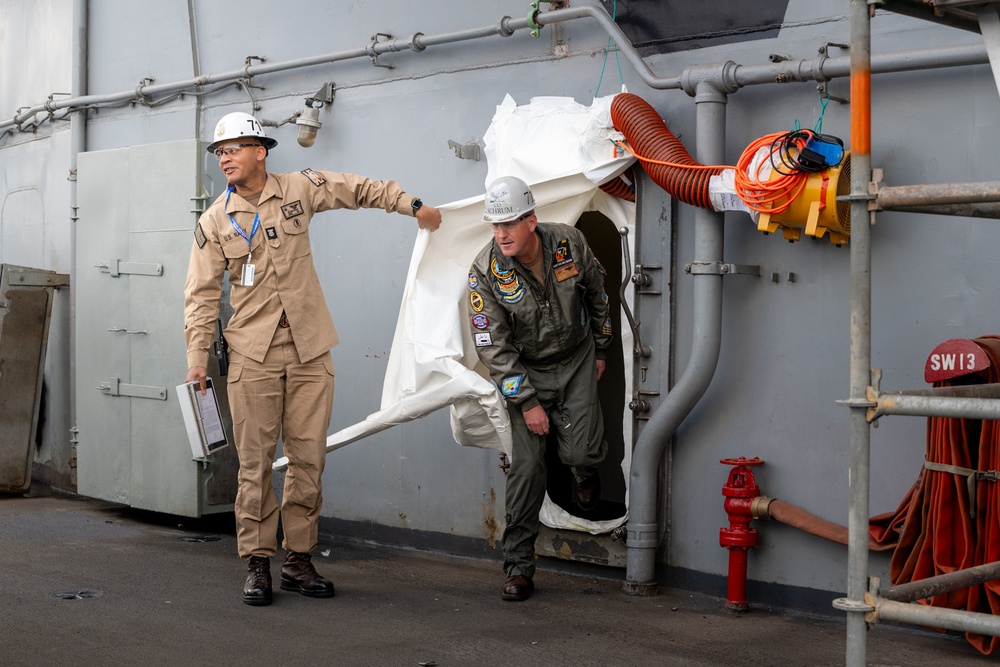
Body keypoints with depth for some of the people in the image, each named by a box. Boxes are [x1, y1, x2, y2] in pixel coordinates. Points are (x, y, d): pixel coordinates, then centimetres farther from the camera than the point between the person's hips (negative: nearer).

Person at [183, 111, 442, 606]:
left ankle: (298, 561, 13)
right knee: (255, 463, -3)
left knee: (309, 459, 3)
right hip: (253, 355, -1)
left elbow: (361, 190, 18)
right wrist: (197, 356, -3)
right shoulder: (214, 222, 4)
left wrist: (412, 206, 19)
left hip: (310, 351, 1)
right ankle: (257, 565, 6)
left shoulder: (299, 189, 4)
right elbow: (202, 294, 3)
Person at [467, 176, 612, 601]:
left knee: (581, 450, -14)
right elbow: (493, 347, -16)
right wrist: (527, 402, -17)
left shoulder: (569, 243, -15)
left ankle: (585, 472, 27)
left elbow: (596, 293, 6)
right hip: (525, 371, -1)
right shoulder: (485, 272, -20)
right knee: (526, 466, -8)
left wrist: (600, 350, 14)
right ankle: (518, 566, 3)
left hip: (576, 361, 1)